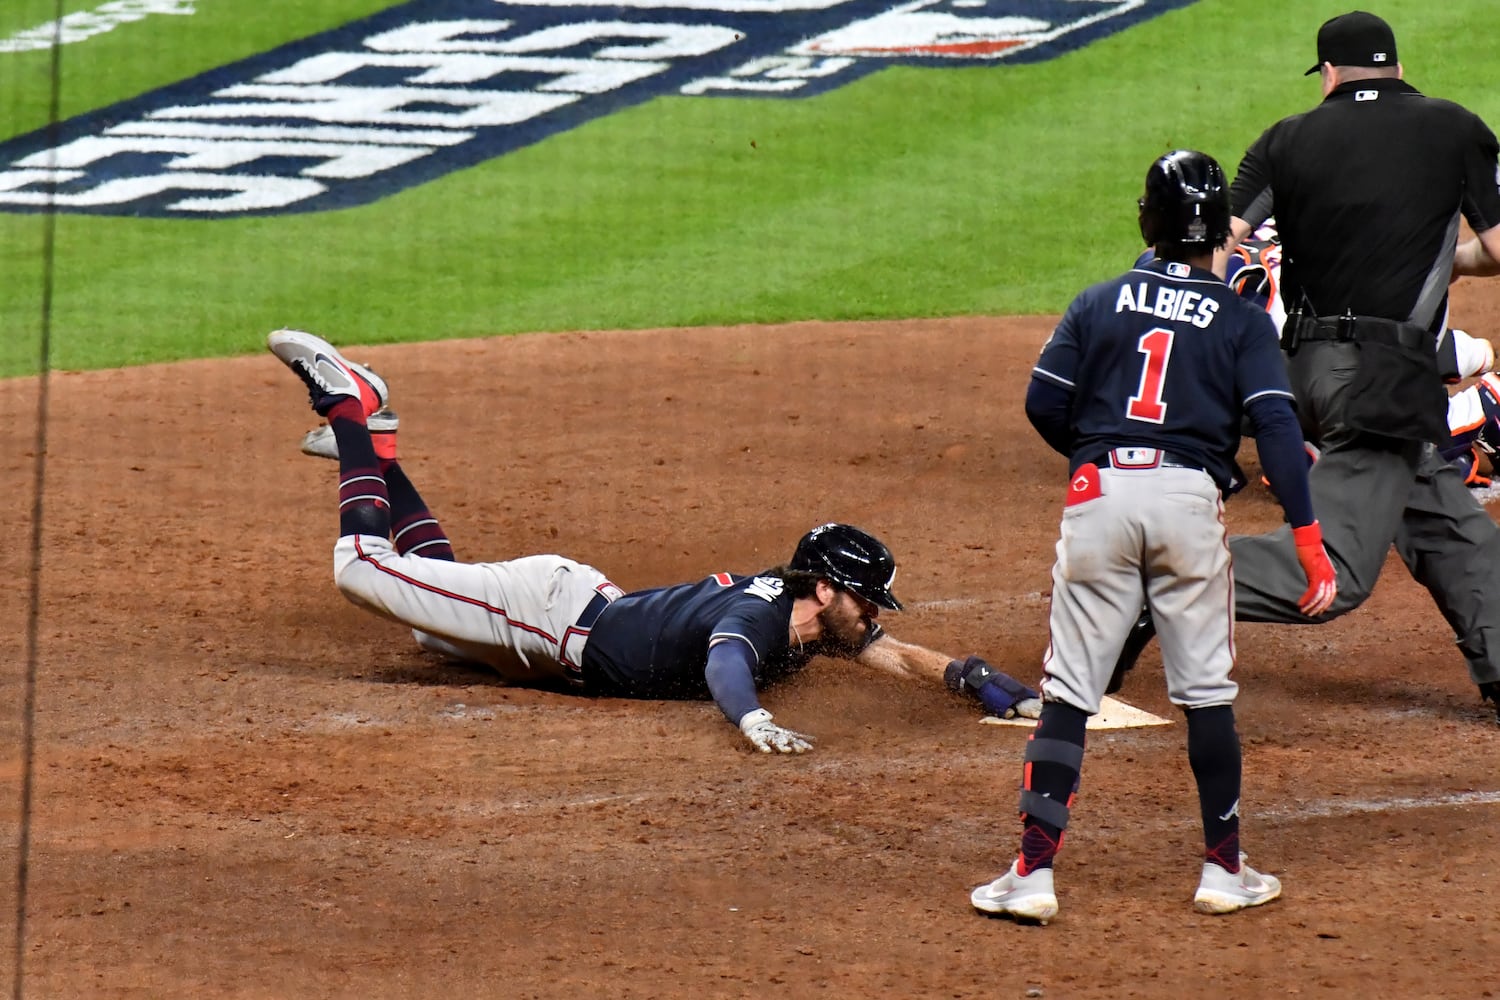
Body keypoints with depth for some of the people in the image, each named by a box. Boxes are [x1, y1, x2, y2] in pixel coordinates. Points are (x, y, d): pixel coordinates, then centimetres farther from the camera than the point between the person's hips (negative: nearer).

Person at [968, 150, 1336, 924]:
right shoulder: (1240, 320, 6)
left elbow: (1044, 403, 5)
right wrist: (1308, 538, -7)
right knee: (1206, 691, 9)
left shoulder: (1099, 303, 11)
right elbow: (1275, 427, -5)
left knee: (1067, 690, 3)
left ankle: (1034, 872, -4)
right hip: (1190, 497, -1)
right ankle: (1223, 870, 14)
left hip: (1099, 491, 1)